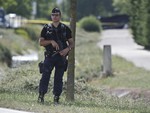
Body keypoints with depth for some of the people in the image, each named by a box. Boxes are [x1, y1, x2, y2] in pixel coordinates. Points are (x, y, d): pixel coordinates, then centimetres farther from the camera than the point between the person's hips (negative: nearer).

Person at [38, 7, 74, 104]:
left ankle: (56, 98, 6)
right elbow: (41, 42, 2)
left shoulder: (65, 29, 6)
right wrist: (51, 41, -14)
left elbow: (72, 43, 8)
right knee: (45, 76, -8)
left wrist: (67, 49, -13)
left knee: (59, 78, 2)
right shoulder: (46, 28, 6)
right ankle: (41, 95, -5)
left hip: (61, 57, 0)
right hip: (49, 56, 0)